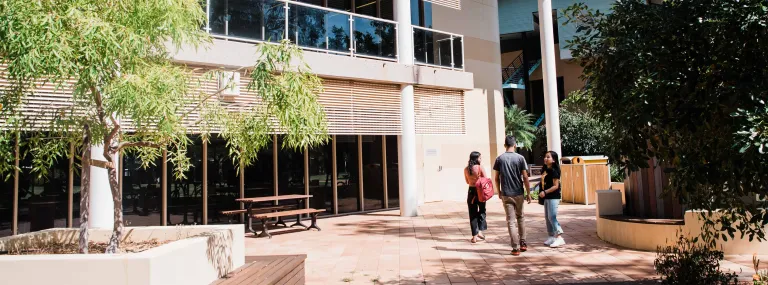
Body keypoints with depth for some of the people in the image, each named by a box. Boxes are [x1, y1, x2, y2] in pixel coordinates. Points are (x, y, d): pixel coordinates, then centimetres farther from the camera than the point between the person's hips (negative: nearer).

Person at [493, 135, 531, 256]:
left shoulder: (499, 159, -1)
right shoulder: (520, 158, -4)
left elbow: (496, 178, 2)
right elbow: (525, 177, -6)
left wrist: (499, 191, 15)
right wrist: (528, 193, 1)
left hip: (506, 194, 0)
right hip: (519, 194, 0)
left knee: (511, 221, 1)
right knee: (520, 217, 19)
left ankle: (516, 248, 1)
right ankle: (523, 244, 23)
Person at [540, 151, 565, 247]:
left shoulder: (554, 171, -14)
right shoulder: (545, 170, 11)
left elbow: (556, 186, -17)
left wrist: (545, 192, -23)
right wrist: (543, 193, 7)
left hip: (553, 197, -9)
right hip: (547, 197, 9)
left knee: (552, 217, -12)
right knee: (547, 217, 12)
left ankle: (559, 238, -11)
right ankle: (552, 236, 20)